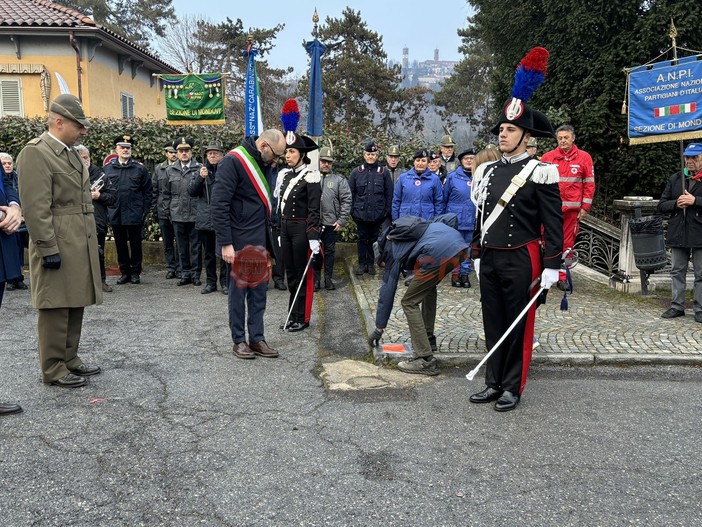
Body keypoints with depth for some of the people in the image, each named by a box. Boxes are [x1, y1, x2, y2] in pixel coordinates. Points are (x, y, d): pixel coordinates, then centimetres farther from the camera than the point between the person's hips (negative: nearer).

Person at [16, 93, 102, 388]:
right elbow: (36, 208, -17)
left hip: (80, 246, 9)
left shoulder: (71, 153, 16)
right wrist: (49, 249, -19)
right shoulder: (35, 153, -12)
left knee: (75, 306, 14)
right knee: (56, 308, 0)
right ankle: (54, 370, 10)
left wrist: (91, 241, 19)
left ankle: (69, 359, 26)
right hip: (58, 248, -9)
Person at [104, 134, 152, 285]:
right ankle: (125, 272, 20)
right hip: (115, 214, 2)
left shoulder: (139, 168, 0)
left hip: (134, 214, -2)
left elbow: (147, 192, 1)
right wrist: (106, 209, 0)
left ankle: (136, 272, 17)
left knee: (135, 244, 6)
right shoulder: (107, 168, 4)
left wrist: (145, 211, -3)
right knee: (120, 245, 9)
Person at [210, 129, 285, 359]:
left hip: (259, 242, 7)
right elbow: (218, 205, -18)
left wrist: (268, 241, 14)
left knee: (259, 292, 10)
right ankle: (239, 341, 14)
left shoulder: (264, 164, 10)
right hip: (238, 242, -7)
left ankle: (257, 339, 18)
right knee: (238, 291, 3)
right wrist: (225, 243, -20)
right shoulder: (233, 161, -14)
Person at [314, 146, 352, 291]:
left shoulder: (339, 180, 2)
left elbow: (346, 201, -1)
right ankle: (316, 278, 18)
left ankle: (328, 279, 19)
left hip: (332, 223, 0)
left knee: (330, 251, 9)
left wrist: (342, 220, -7)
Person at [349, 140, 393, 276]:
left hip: (378, 213, 0)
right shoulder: (356, 172, 3)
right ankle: (362, 264, 16)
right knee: (362, 239, 8)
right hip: (361, 213, 0)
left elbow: (389, 194, 2)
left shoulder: (384, 172, 1)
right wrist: (352, 210, -1)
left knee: (373, 239, 9)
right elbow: (351, 193, 4)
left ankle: (370, 263, 20)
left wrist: (387, 210, -2)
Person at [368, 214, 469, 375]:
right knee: (428, 287, 32)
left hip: (438, 253, -7)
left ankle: (426, 360, 2)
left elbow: (387, 291, 21)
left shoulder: (392, 249, 21)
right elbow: (451, 218, 26)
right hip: (460, 244, 7)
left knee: (409, 302, 7)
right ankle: (428, 338, 39)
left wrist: (379, 328, 29)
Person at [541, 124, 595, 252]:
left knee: (567, 244, 5)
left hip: (571, 209, 0)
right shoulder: (547, 157, 5)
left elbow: (589, 184, 5)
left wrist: (585, 206, 0)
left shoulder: (584, 157, 4)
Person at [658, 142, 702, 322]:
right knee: (677, 272, 10)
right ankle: (677, 306, 19)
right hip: (678, 232, 4)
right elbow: (661, 205, 9)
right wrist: (676, 203, -8)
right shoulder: (675, 179, 11)